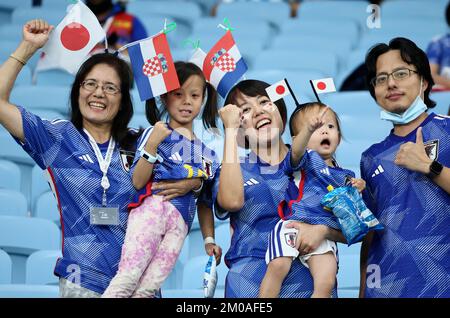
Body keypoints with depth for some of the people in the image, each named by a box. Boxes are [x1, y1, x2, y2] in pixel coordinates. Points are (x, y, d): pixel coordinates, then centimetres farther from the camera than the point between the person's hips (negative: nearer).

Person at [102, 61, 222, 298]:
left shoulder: (206, 149, 22)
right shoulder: (156, 133, 7)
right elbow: (138, 182, -4)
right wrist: (152, 145, -14)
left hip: (180, 222, 4)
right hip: (152, 206, -4)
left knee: (148, 288, -12)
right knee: (128, 277, -19)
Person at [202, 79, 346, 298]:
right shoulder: (235, 170, 11)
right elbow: (232, 202, -13)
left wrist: (322, 229, -14)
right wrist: (230, 130, -5)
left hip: (309, 279, 2)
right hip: (251, 280, -2)